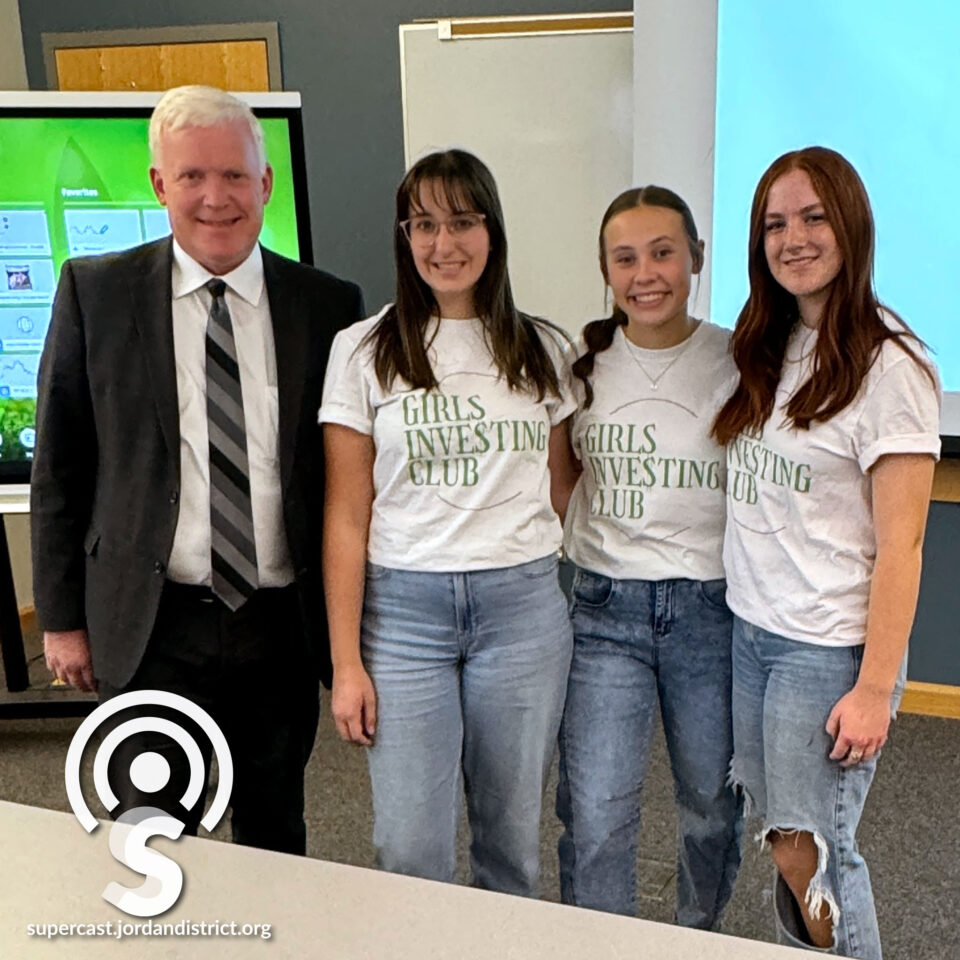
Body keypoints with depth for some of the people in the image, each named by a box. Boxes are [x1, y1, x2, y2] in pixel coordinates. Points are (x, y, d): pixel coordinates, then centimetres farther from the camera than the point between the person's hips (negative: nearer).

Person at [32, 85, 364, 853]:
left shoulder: (328, 304, -1)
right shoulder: (94, 292, -2)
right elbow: (59, 465, 2)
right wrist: (63, 616, 1)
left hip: (284, 623, 1)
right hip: (152, 626, -1)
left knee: (276, 836, 19)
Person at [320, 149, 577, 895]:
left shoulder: (542, 351, 6)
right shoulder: (363, 351, -1)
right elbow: (346, 517, -2)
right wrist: (346, 661, -3)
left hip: (524, 604, 2)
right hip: (404, 608, -1)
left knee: (513, 839, 13)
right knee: (410, 852, 3)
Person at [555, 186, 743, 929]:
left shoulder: (738, 363, -4)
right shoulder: (583, 363, 3)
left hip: (711, 607, 0)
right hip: (605, 607, 1)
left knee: (713, 801, 17)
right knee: (595, 816, -2)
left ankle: (699, 934, 45)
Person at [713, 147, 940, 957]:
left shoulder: (887, 364, -12)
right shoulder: (765, 350, 9)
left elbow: (900, 541, -14)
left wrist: (875, 688, -16)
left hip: (828, 647, -6)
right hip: (750, 630, 6)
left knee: (810, 858, 1)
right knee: (784, 846, 14)